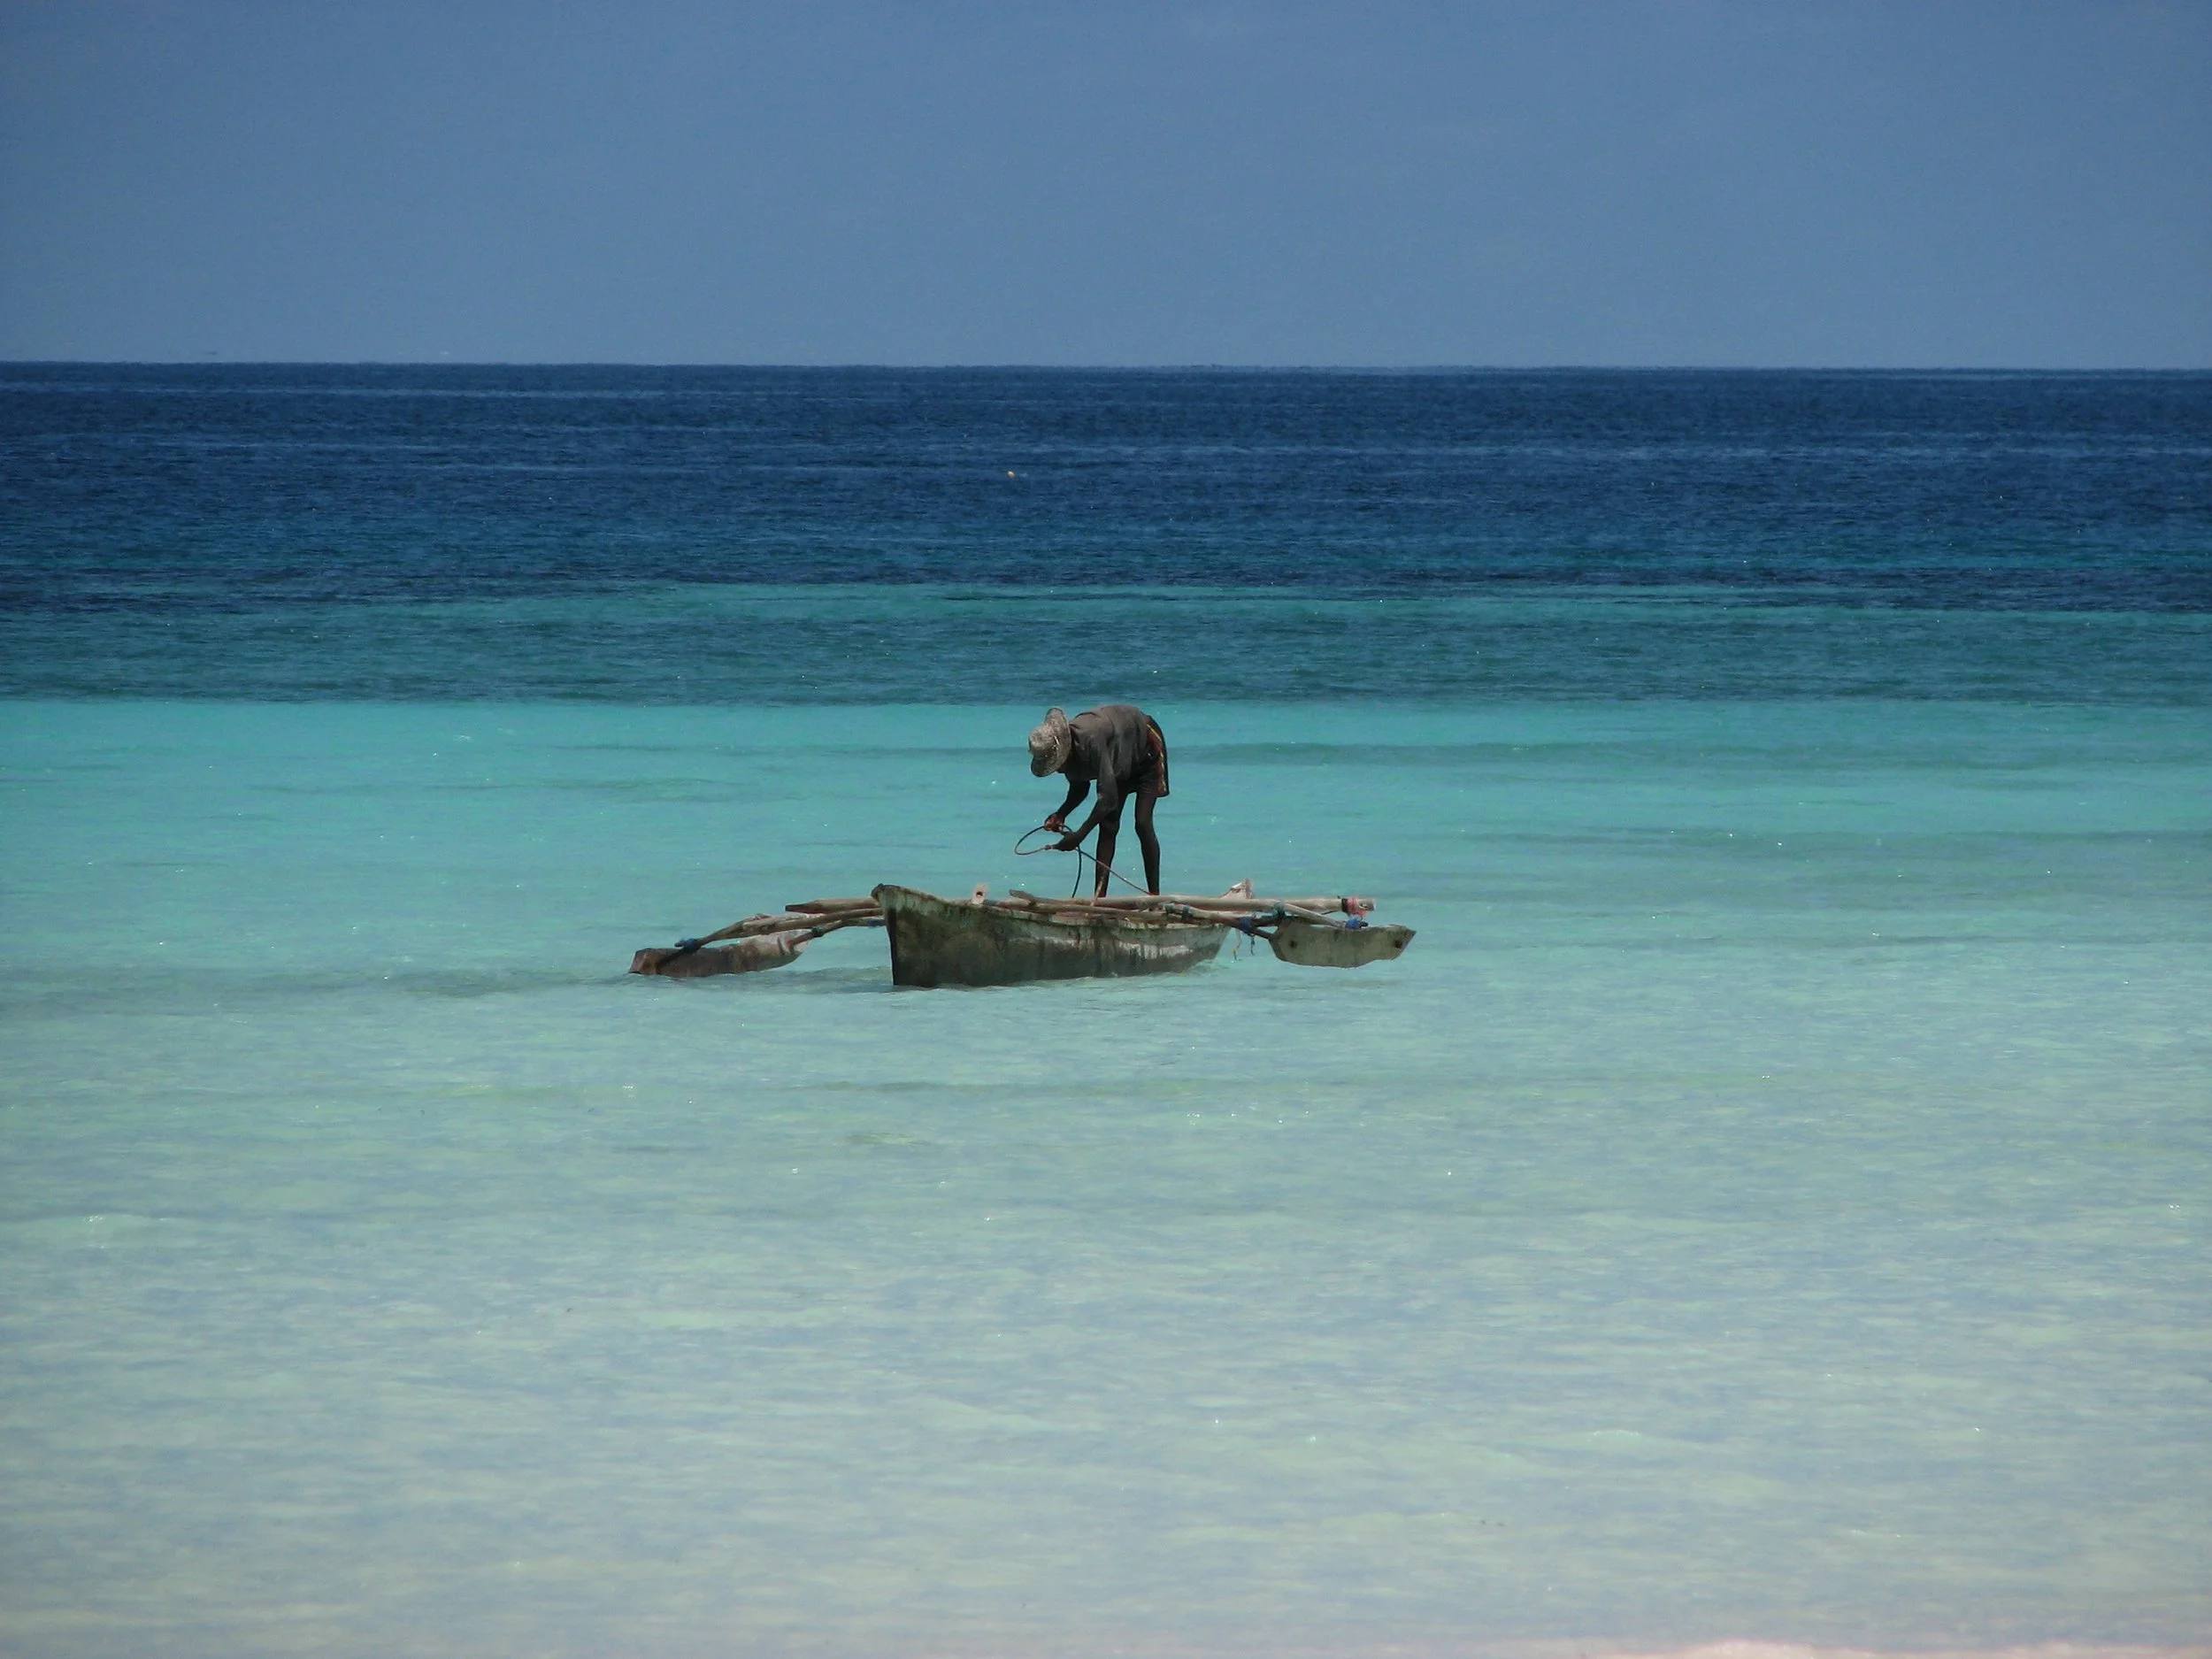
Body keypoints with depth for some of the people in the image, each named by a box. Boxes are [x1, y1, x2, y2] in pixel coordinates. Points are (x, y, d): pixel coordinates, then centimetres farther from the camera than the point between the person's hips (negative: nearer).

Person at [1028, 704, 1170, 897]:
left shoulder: (1091, 741, -44)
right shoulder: (1067, 750, -19)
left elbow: (1108, 797, -45)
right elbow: (1079, 789, 0)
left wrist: (1079, 836, -44)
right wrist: (1061, 815, -20)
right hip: (1121, 763, 7)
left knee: (1143, 825, -14)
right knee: (1107, 827, -2)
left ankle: (1154, 896, -9)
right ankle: (1100, 896, -3)